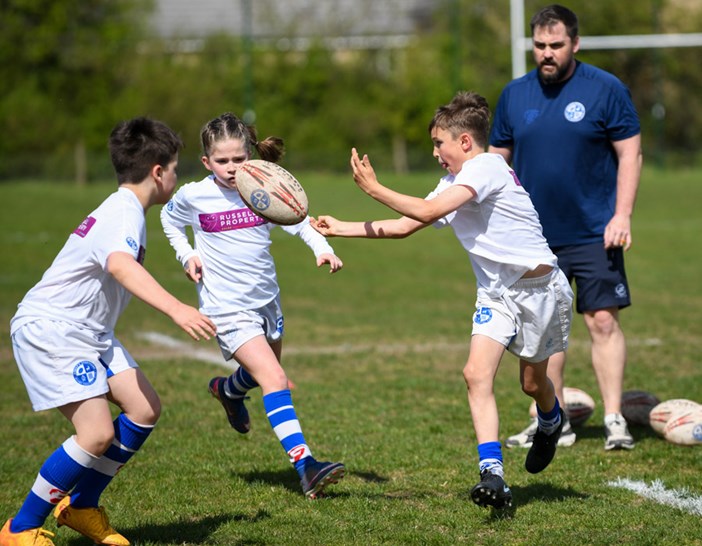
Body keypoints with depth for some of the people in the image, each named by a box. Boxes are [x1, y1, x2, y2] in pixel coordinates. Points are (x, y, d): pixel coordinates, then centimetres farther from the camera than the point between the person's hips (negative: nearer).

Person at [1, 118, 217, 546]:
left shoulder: (125, 211, 15)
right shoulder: (124, 214, -18)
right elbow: (120, 266, -40)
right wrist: (176, 309, -52)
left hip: (87, 331, 10)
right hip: (49, 329, -10)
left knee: (145, 408, 1)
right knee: (98, 433, -18)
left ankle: (81, 507, 16)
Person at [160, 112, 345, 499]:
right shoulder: (194, 196, -9)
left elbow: (299, 221, 4)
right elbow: (169, 219, 13)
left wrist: (322, 248, -14)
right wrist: (186, 254, -2)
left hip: (266, 300, 5)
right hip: (227, 307, -5)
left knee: (261, 372, 26)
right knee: (274, 379, -18)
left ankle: (228, 390, 62)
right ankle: (305, 466, -23)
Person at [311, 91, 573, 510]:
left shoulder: (487, 167, -18)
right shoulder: (454, 184, 10)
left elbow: (428, 212, -26)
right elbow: (403, 227, 13)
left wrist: (374, 188, -17)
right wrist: (341, 229, 9)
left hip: (538, 284, -7)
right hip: (496, 292, 7)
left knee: (533, 382, 10)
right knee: (477, 373, -15)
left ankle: (551, 422, 48)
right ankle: (493, 478, -21)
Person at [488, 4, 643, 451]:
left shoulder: (605, 90, -4)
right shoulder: (515, 94, 7)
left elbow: (630, 153, -4)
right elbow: (497, 159, 14)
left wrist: (622, 215, -12)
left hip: (594, 234, -4)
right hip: (534, 237, 4)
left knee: (603, 321, -7)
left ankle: (615, 420, 0)